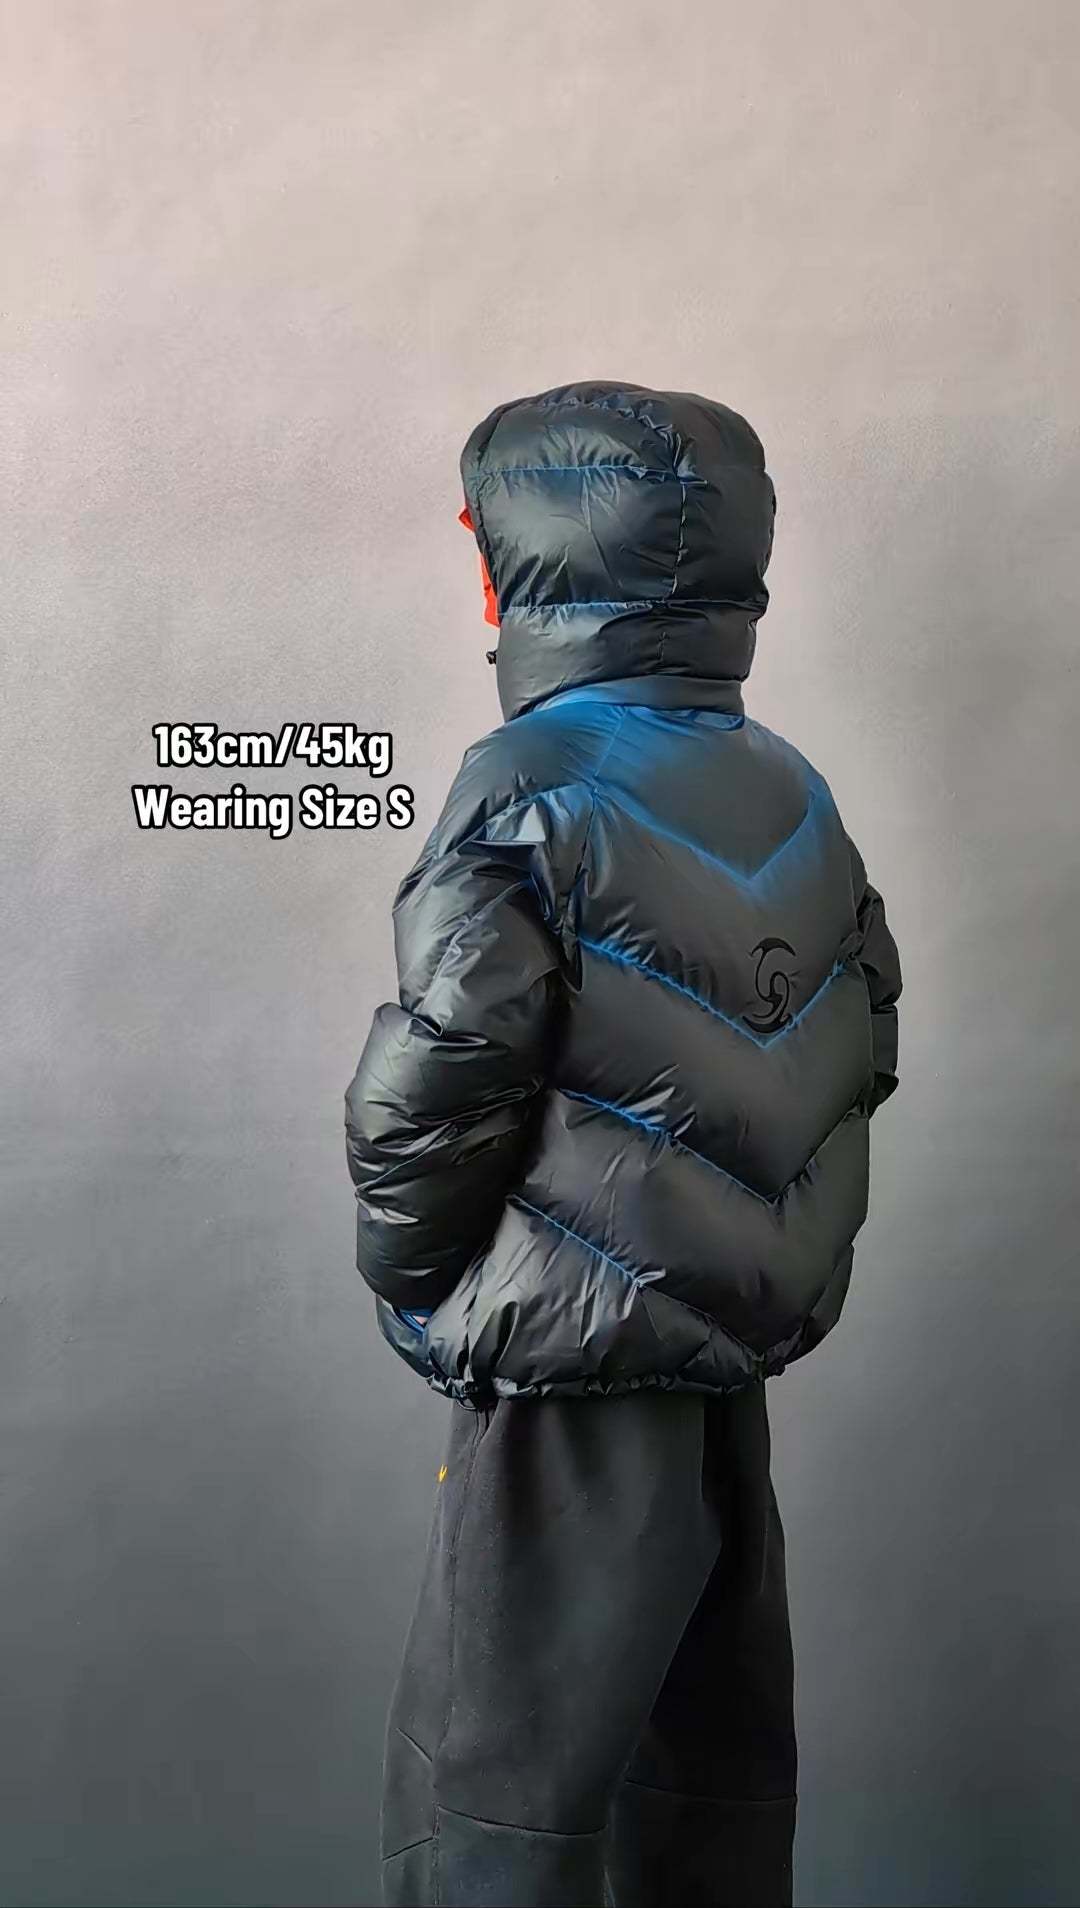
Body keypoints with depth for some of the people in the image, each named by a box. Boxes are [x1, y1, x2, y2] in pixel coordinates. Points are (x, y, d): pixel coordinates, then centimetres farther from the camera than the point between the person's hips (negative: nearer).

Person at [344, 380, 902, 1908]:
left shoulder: (532, 790, -15)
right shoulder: (795, 797, 5)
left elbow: (427, 1098, -18)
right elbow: (859, 1055, 9)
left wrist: (416, 1289, -1)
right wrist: (752, 1262, 15)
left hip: (574, 1380, -7)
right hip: (737, 1368, 8)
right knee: (718, 1768, 18)